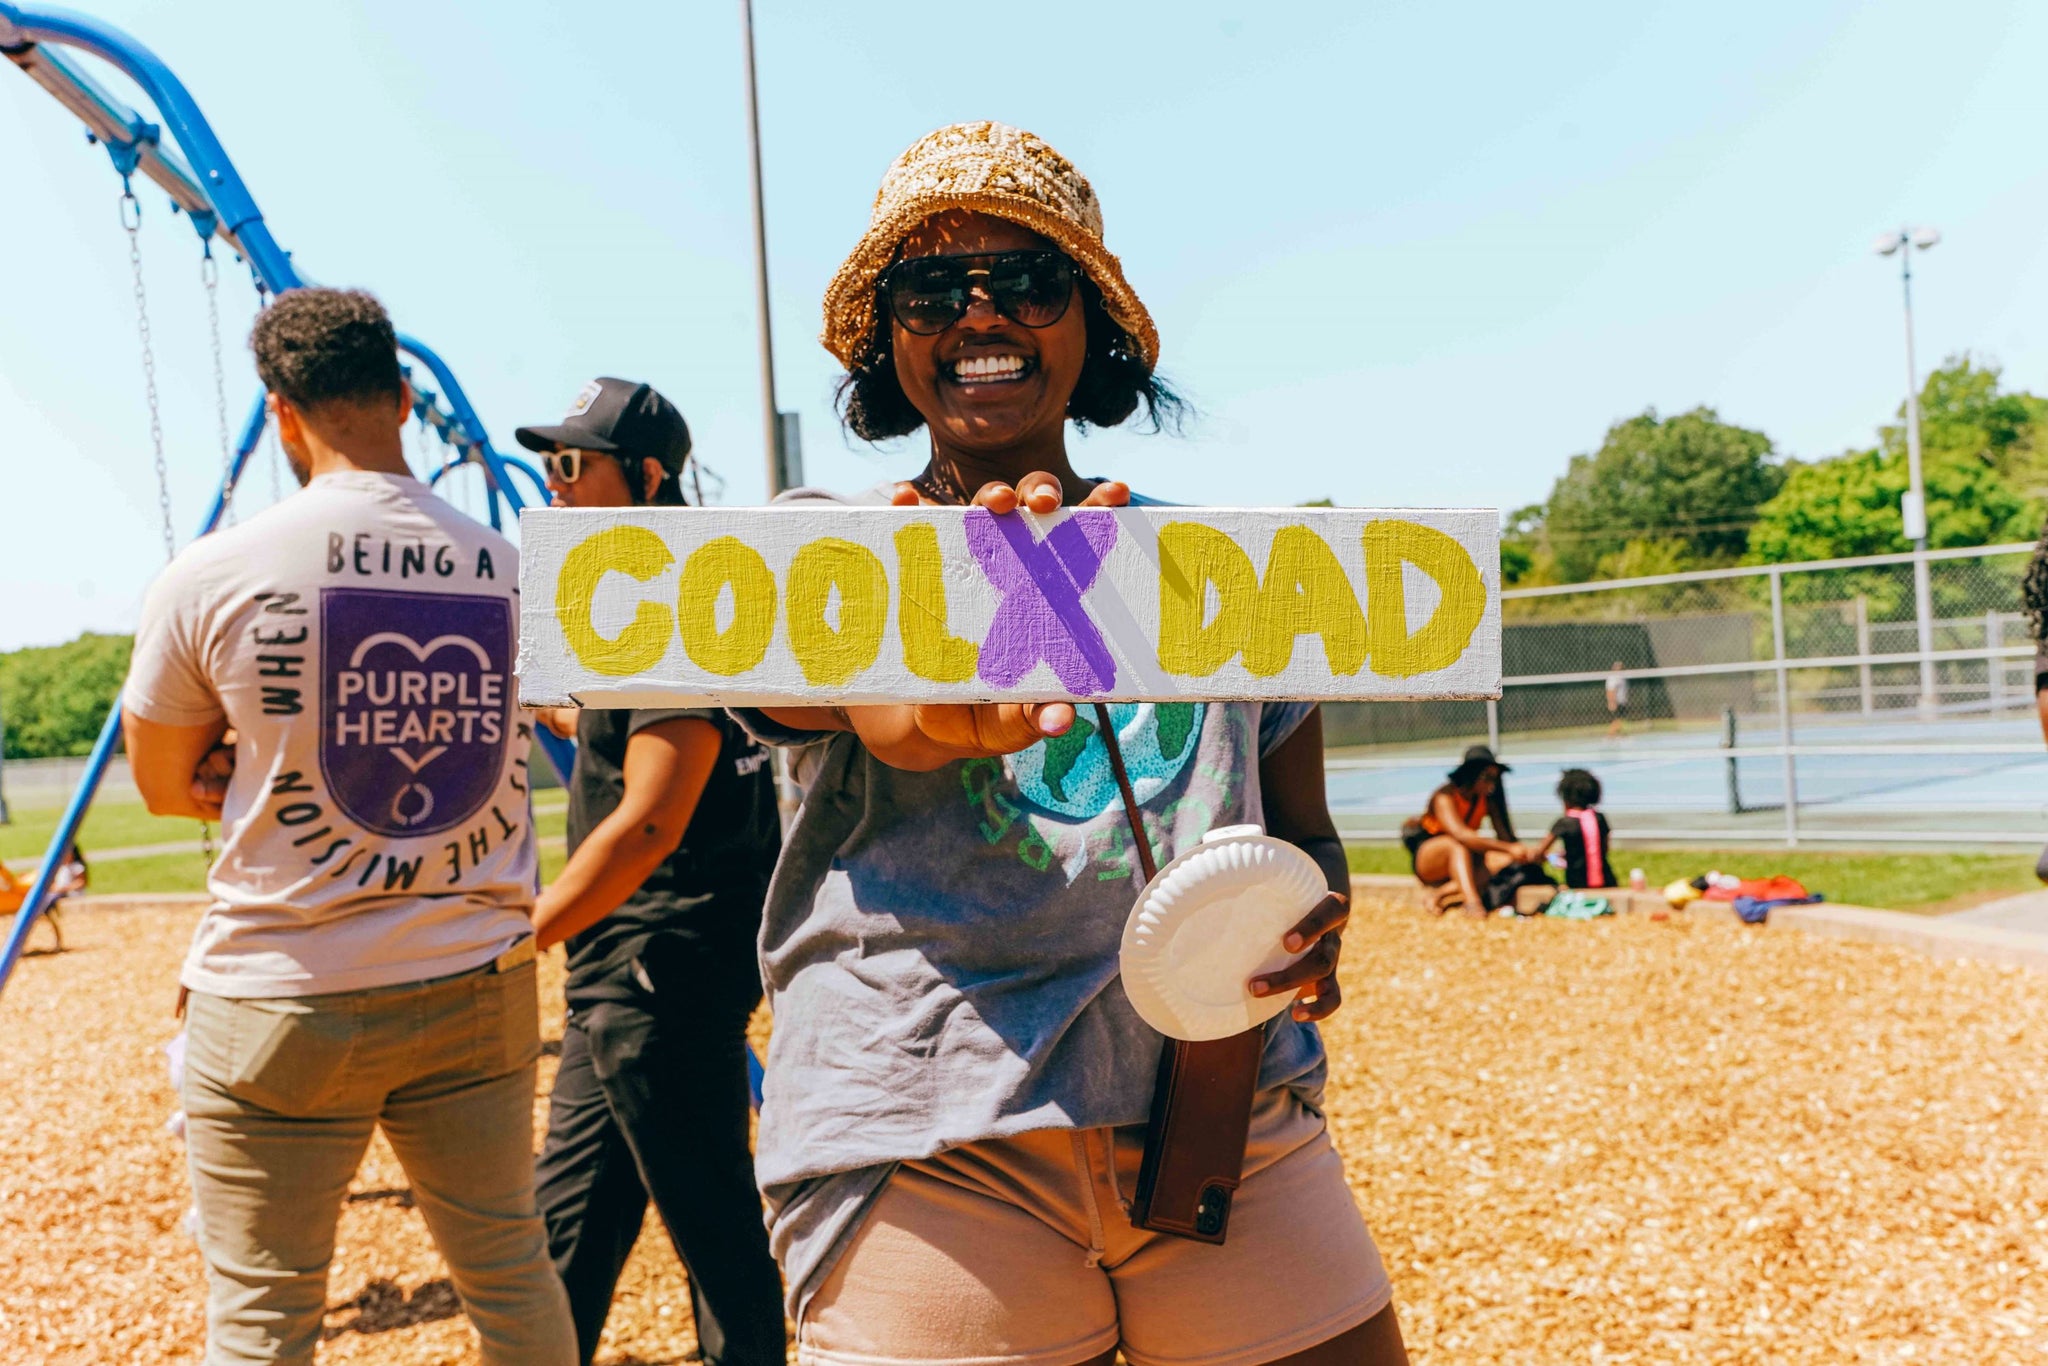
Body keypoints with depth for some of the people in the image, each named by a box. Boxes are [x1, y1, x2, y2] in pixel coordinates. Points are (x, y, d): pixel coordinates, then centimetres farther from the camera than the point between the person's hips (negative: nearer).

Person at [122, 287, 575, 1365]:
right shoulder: (515, 573, -2)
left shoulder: (210, 577, -8)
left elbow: (163, 786, 7)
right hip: (478, 987, 3)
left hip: (278, 1002, -2)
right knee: (513, 1277, 15)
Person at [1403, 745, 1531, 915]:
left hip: (1459, 864, 6)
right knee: (1458, 844, -36)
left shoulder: (1487, 800, -2)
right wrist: (1509, 848, -44)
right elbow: (1461, 834, -38)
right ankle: (1471, 902, -51)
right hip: (1426, 861, -6)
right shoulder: (1445, 797, -22)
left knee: (1503, 861, -23)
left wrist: (1523, 853, -32)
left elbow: (1504, 835, -10)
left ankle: (1441, 897, -30)